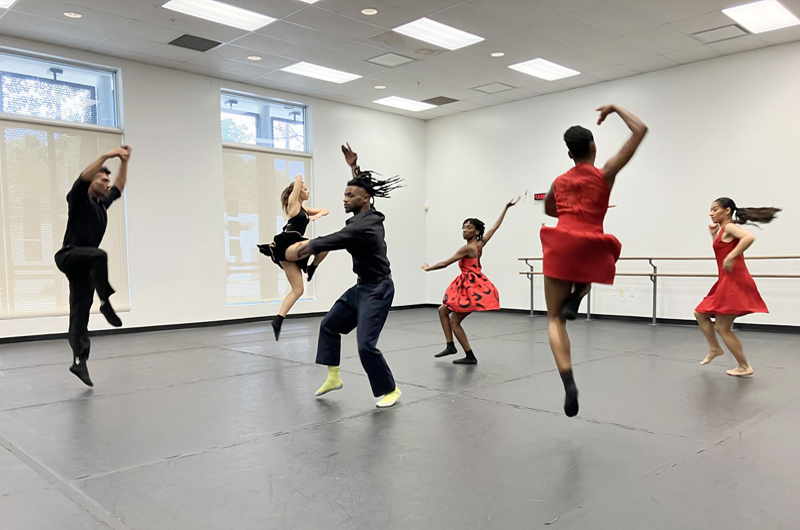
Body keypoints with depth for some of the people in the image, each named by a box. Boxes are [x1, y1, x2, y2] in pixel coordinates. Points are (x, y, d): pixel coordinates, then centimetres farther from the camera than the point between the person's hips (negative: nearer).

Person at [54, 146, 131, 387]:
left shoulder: (102, 203, 18)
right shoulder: (79, 199, -2)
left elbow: (120, 186, 28)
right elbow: (84, 176, -20)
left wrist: (124, 162, 19)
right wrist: (107, 155, -23)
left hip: (82, 264, 7)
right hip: (69, 256, -7)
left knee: (80, 314, 3)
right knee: (99, 256, -39)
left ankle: (79, 361, 3)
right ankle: (106, 303, -31)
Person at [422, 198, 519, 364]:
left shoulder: (467, 248, -18)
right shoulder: (480, 244, 4)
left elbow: (445, 263, -14)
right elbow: (496, 226, 10)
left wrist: (428, 268, 0)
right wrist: (506, 207, 20)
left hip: (471, 288, -9)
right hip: (470, 286, 9)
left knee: (454, 322, -2)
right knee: (443, 310, 15)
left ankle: (470, 356, 3)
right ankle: (450, 346, 14)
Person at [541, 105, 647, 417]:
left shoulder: (559, 181, 15)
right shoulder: (606, 174, 4)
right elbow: (641, 131, 4)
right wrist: (616, 109, 16)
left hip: (560, 246, 2)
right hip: (590, 249, -2)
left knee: (555, 319, 7)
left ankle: (568, 382, -13)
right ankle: (575, 298, 9)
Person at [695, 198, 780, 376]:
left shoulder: (729, 227, -10)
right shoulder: (723, 231, 16)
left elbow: (749, 237, -30)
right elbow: (721, 251, 27)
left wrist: (731, 257, -27)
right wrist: (714, 235, 20)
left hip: (735, 282, -10)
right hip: (727, 282, 10)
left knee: (722, 327, -4)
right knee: (700, 313, 16)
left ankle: (745, 367, 5)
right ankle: (714, 348, 27)